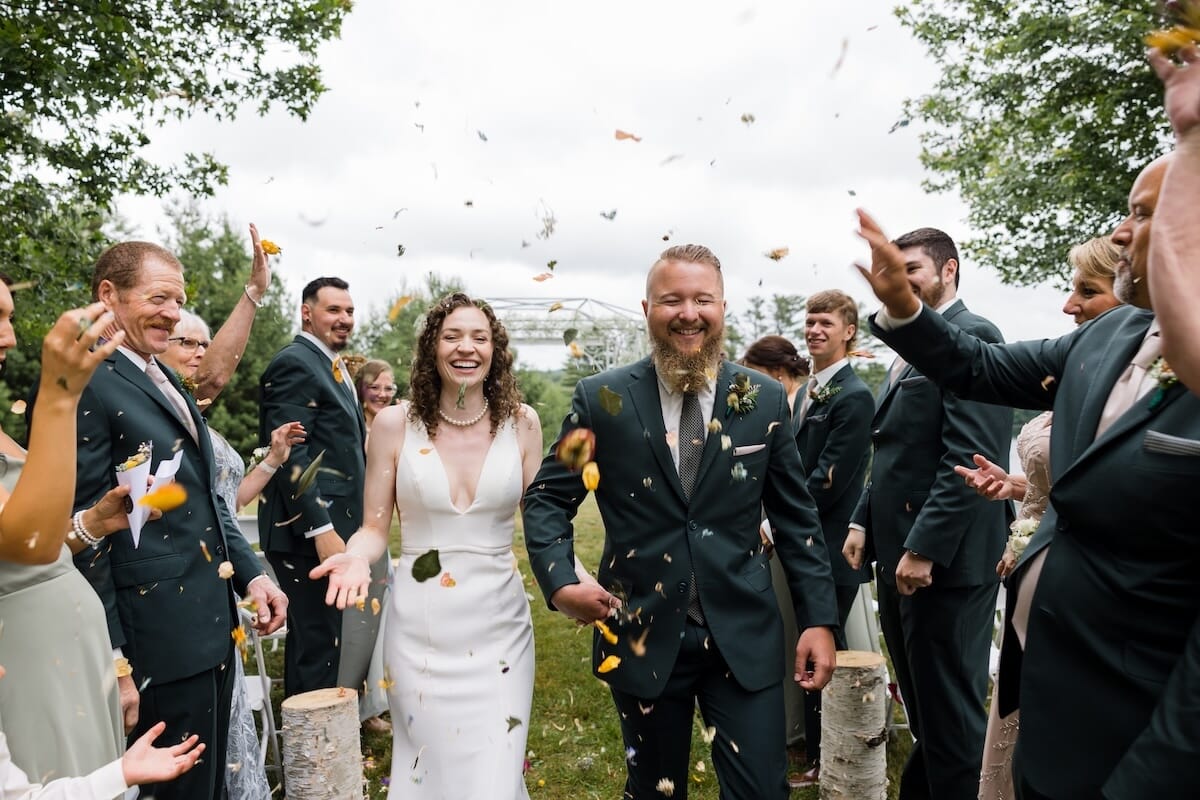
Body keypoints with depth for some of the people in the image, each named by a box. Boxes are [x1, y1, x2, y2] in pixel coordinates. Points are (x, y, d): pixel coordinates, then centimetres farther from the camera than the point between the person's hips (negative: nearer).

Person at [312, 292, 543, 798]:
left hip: (499, 624, 1)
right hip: (421, 628, 0)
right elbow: (375, 528, 2)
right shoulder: (396, 423, -4)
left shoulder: (521, 422, -1)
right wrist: (357, 558, -19)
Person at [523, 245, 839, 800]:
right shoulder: (602, 398, -5)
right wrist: (560, 582, -14)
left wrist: (819, 619, 1)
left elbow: (796, 518, 5)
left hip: (744, 637, 1)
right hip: (642, 637, 0)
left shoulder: (766, 401, 0)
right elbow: (546, 499, 1)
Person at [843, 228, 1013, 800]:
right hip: (899, 557, 9)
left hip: (945, 560, -9)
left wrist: (924, 549, -22)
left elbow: (970, 457, -21)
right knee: (921, 711, 21)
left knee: (952, 717, 4)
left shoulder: (971, 336, -13)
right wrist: (863, 521, 12)